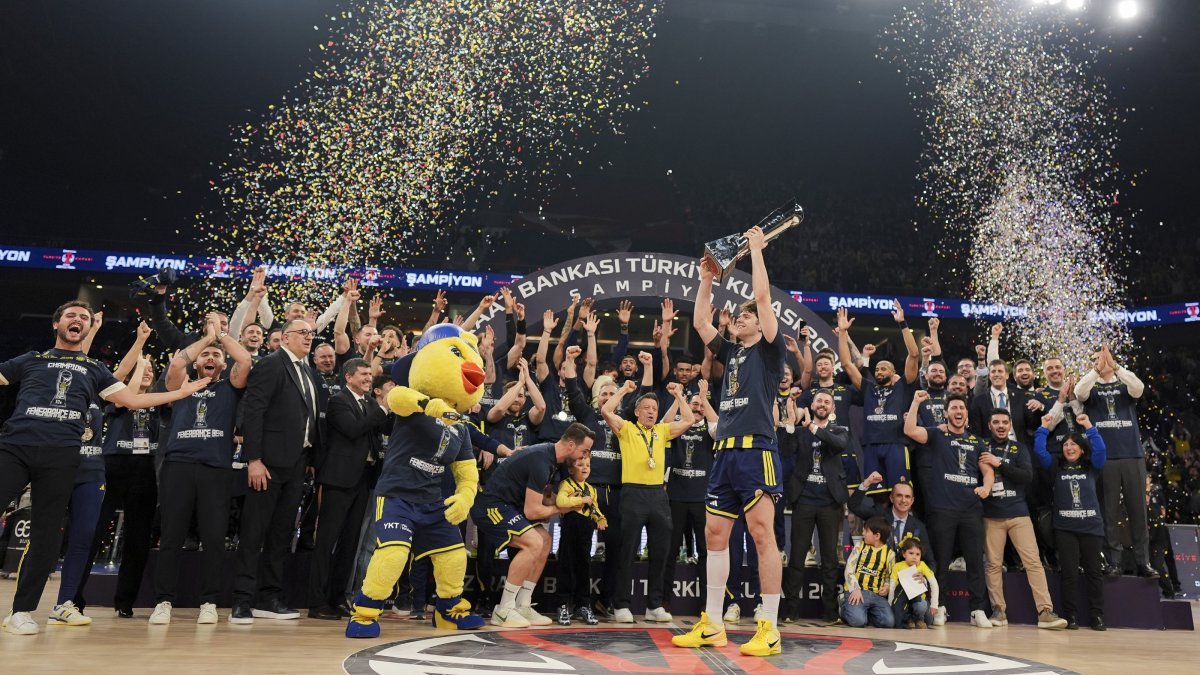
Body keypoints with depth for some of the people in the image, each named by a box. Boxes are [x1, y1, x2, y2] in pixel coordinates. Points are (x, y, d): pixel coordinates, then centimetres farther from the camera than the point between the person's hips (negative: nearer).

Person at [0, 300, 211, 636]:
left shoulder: (94, 369, 22)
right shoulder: (30, 360, 20)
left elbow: (132, 400, 19)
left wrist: (183, 392, 15)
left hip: (61, 456, 1)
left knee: (46, 533, 2)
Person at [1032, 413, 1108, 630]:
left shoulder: (1092, 467, 9)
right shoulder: (1057, 467, 10)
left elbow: (1100, 449, -7)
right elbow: (1039, 451, 0)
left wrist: (1088, 426, -6)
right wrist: (1044, 427, 4)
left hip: (1091, 527, 0)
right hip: (1065, 528, 0)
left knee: (1094, 571, 4)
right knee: (1070, 573, -1)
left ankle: (1097, 616, 11)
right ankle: (1071, 616, 4)